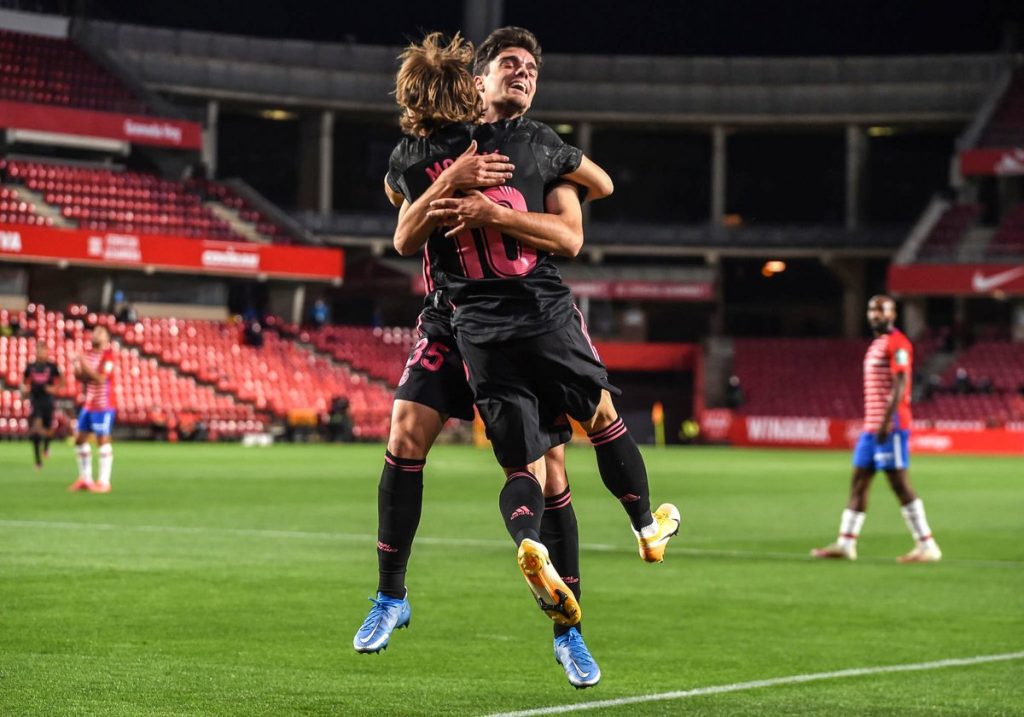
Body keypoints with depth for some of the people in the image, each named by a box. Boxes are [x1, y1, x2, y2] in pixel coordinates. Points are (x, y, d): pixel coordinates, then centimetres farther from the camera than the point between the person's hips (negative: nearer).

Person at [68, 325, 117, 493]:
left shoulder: (107, 354, -10)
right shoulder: (88, 355, 11)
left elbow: (101, 379, -19)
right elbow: (84, 378, 16)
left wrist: (85, 367, -21)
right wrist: (78, 372, -4)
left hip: (103, 405, -8)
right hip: (88, 404, 8)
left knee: (102, 440, -9)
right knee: (80, 439, 9)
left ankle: (104, 482, -7)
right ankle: (85, 479, 20)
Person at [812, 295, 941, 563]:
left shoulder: (897, 343, -10)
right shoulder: (876, 345, 20)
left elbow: (900, 385, -18)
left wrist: (886, 421, -24)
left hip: (892, 425, -10)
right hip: (871, 425, 10)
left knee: (899, 482, -9)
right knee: (858, 481, 9)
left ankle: (927, 546, -6)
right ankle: (845, 543, 13)